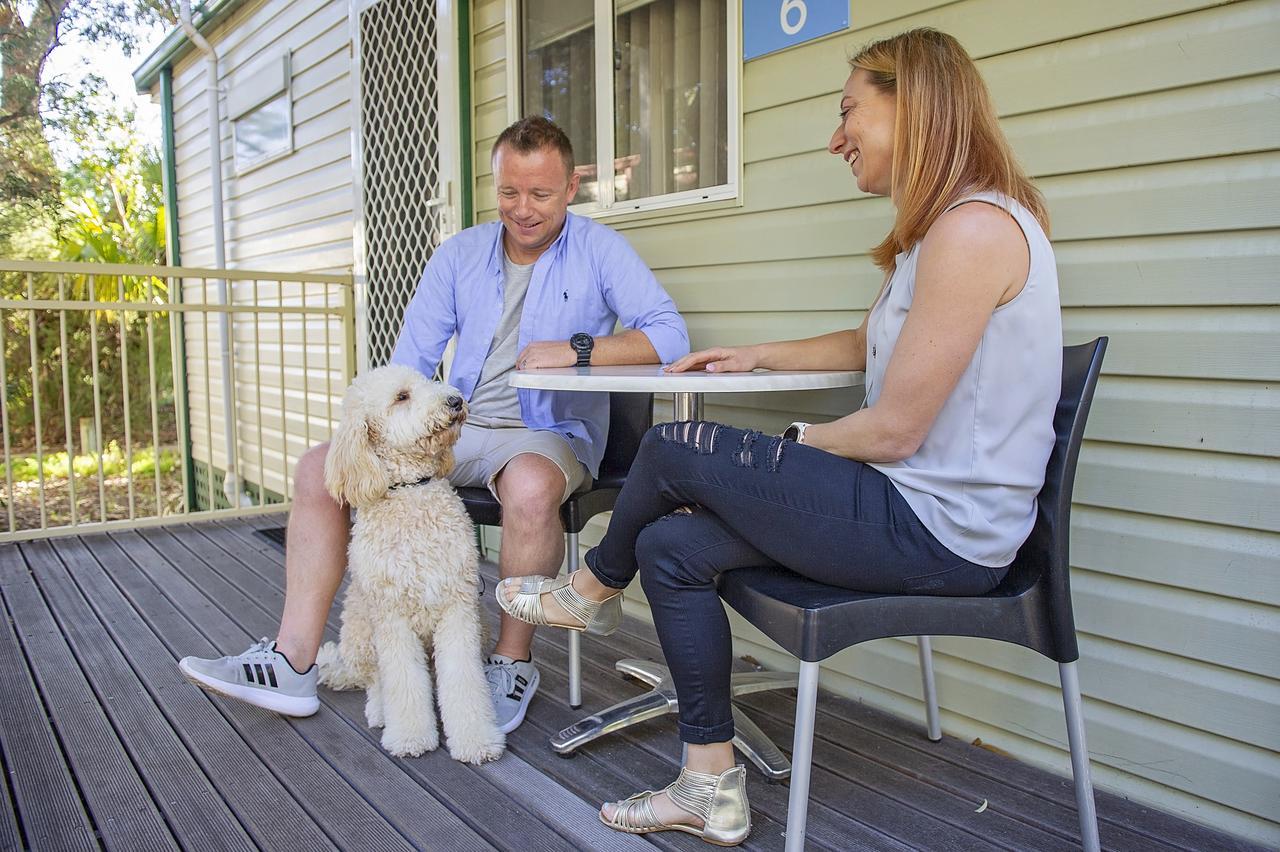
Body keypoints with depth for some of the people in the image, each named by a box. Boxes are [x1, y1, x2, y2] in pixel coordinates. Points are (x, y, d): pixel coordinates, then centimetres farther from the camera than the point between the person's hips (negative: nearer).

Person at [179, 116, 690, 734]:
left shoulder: (598, 251, -3)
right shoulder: (459, 255, 11)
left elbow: (669, 335, -14)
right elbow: (410, 359, 9)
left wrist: (577, 349, -25)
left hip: (548, 433, -5)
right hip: (456, 428, 6)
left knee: (530, 486, -40)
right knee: (321, 468, -5)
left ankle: (512, 662, -16)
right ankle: (292, 664, -3)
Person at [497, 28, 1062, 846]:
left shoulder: (973, 227, -19)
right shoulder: (946, 227, 14)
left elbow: (893, 431, -21)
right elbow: (870, 343, 27)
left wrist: (799, 442, -3)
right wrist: (758, 355, 22)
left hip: (935, 531, -10)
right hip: (922, 508, 10)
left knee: (672, 451, -4)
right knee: (672, 544, 3)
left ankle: (594, 587, 27)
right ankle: (713, 785, 13)